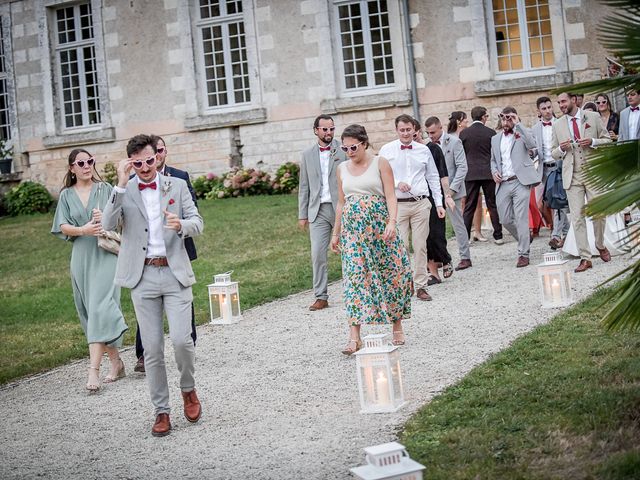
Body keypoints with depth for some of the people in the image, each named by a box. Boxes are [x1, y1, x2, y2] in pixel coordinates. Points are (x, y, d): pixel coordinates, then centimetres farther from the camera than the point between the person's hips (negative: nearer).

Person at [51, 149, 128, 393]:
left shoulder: (105, 189, 6)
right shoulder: (67, 195, 10)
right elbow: (63, 226, 2)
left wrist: (106, 219, -15)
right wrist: (83, 230, -16)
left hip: (105, 255, -3)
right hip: (81, 256, 3)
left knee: (99, 308, -14)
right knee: (90, 311, 6)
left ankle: (94, 369, -19)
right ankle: (116, 362, 18)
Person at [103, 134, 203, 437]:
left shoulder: (177, 185, 6)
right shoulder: (123, 191, 4)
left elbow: (197, 224, 3)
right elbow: (107, 225, -11)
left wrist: (181, 225, -20)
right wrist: (122, 185, -19)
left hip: (174, 273, 0)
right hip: (142, 276, 0)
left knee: (181, 339, -11)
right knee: (152, 348, 3)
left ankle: (188, 389, 19)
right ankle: (161, 411, 15)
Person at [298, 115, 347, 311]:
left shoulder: (343, 150, 2)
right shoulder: (308, 154, 10)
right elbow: (304, 187, 12)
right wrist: (302, 214, 8)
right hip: (318, 210, 2)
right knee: (317, 254, -3)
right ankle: (321, 297, 2)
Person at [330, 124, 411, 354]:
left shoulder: (380, 163, 0)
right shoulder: (342, 169, 12)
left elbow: (390, 196, -6)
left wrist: (392, 222, -20)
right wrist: (336, 233, 17)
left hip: (379, 225, -3)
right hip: (353, 229, 3)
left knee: (391, 273, 3)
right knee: (354, 277, -5)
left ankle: (397, 326, 20)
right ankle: (354, 336, -9)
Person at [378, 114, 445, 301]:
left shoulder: (423, 150, 9)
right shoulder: (386, 150, 3)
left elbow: (433, 177, 14)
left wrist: (439, 203, 11)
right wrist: (397, 183, -12)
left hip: (421, 203, 2)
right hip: (398, 205, -2)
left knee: (421, 246, 3)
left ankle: (420, 286, 10)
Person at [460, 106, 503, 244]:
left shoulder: (464, 133, -1)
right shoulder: (491, 132, -3)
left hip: (470, 174, 1)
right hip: (488, 173, -1)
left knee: (469, 207, 4)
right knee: (493, 205, 6)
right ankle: (498, 236, 6)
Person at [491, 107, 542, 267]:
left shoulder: (522, 133, 4)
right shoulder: (495, 139, 18)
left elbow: (532, 144, -18)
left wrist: (518, 123, -15)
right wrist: (494, 172, 4)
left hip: (520, 182, -5)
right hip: (503, 184, 5)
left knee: (521, 218, -8)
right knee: (505, 220, 5)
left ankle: (523, 254, -1)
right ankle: (524, 240, 30)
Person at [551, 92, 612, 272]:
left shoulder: (593, 117, 5)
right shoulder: (557, 125, 10)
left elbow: (608, 140, 8)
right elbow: (554, 154, 16)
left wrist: (592, 142, -11)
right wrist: (561, 149, -7)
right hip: (572, 176, 1)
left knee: (598, 213, 0)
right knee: (577, 217, -4)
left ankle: (600, 246, 26)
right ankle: (585, 258, -1)